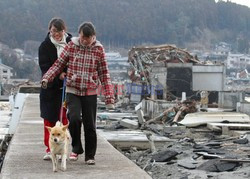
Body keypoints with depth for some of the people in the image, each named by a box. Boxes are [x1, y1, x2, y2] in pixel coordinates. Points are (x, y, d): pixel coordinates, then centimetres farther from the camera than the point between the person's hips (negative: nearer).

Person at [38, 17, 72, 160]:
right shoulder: (45, 46, 0)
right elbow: (45, 68, -8)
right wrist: (58, 75, -25)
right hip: (51, 88, 0)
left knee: (66, 118, -2)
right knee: (49, 118, 4)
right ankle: (49, 149, 13)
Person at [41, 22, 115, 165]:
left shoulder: (99, 49, 0)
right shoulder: (71, 46, 0)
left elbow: (104, 74, 3)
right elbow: (59, 64, 6)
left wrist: (109, 96, -3)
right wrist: (47, 78, -11)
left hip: (90, 93, 0)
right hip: (73, 90, 0)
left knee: (90, 125, 2)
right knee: (74, 118, -21)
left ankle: (90, 156, 18)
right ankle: (76, 148, 1)